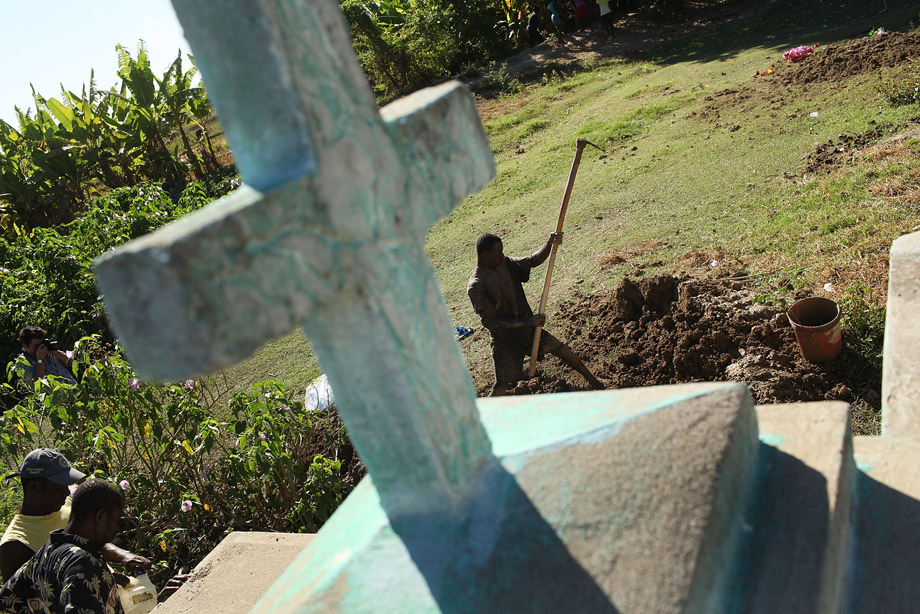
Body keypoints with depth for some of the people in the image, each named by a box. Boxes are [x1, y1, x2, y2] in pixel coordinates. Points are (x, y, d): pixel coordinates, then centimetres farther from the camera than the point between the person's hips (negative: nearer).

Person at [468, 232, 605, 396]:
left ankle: (592, 380, 39)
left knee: (562, 350, 17)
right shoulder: (476, 286, -24)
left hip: (529, 330, 7)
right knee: (502, 387, -2)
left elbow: (533, 261, 1)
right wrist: (527, 322, -33)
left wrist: (550, 244, -19)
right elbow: (493, 321, -27)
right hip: (506, 342, -7)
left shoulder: (505, 264, -2)